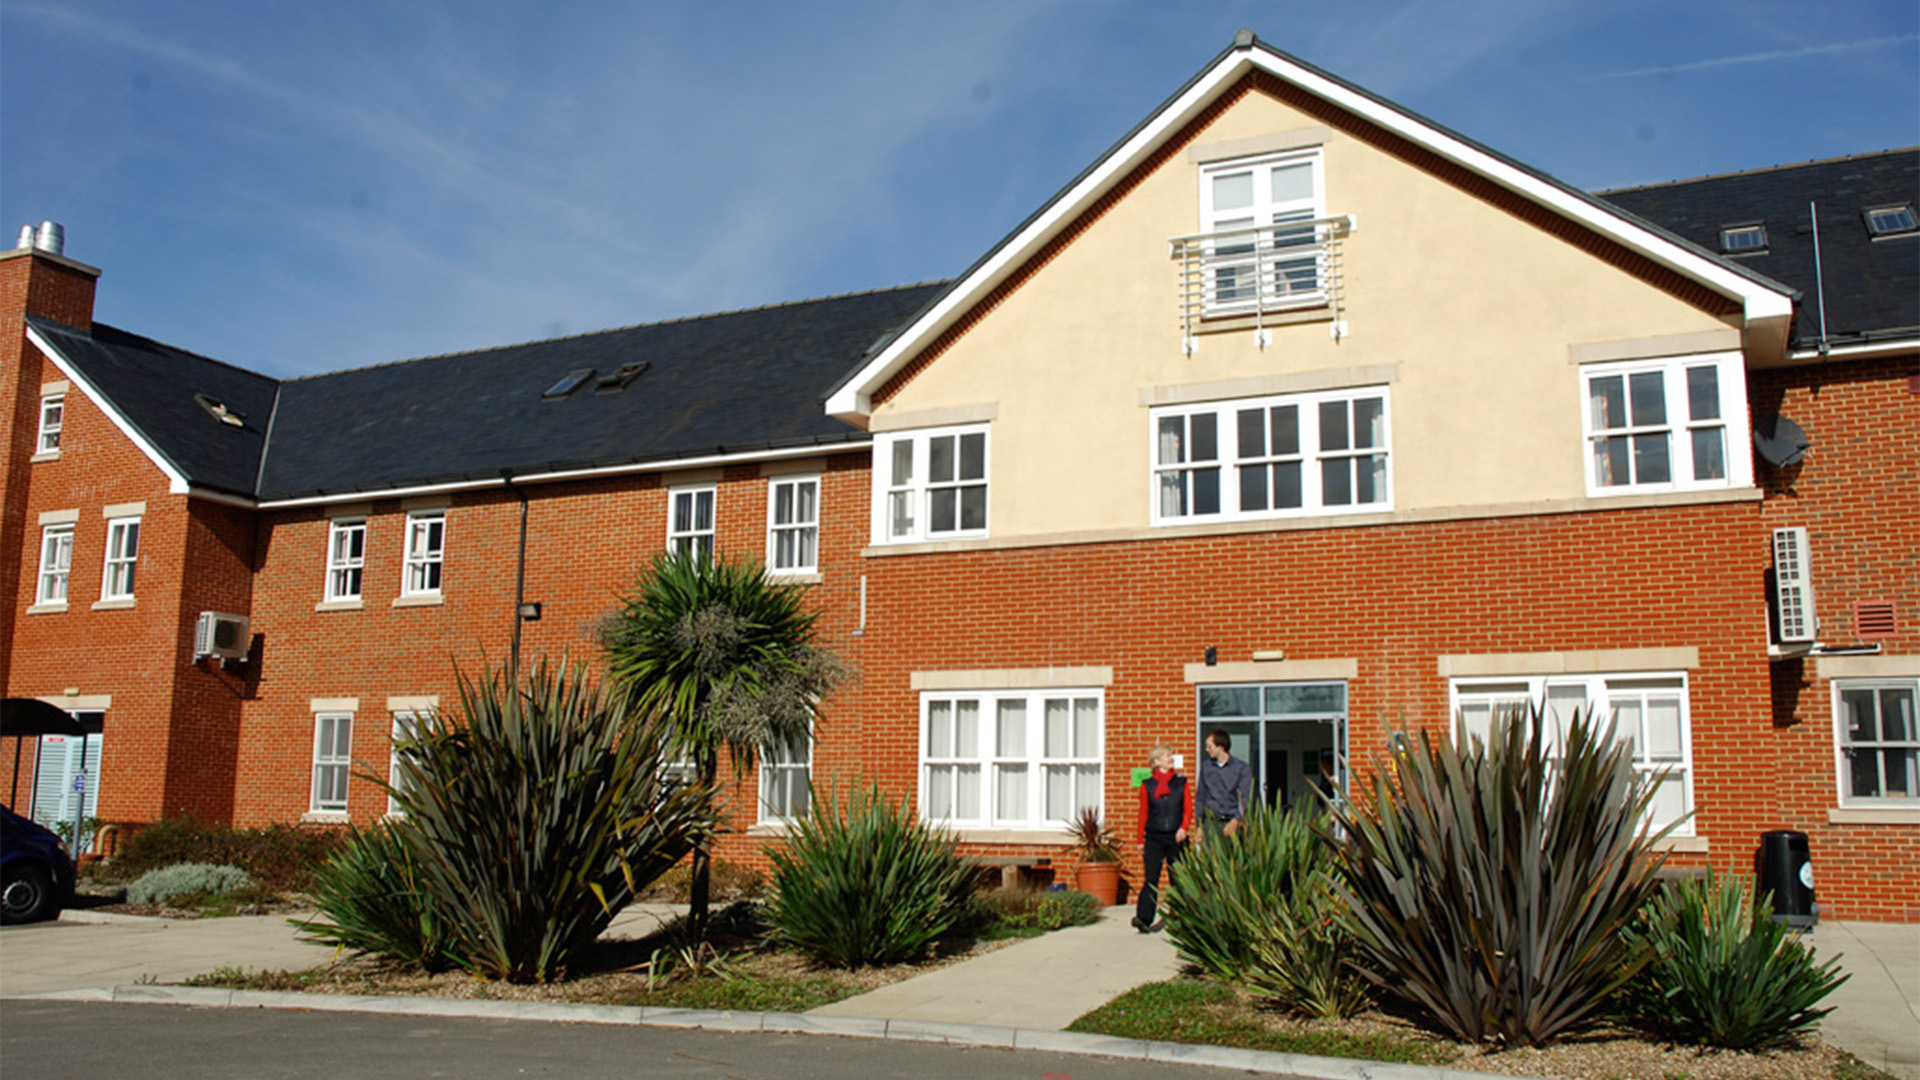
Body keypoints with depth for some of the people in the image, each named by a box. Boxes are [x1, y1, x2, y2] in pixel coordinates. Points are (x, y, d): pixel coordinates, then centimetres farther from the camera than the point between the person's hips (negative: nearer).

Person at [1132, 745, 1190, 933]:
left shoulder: (1181, 783, 8)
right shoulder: (1147, 785, 5)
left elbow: (1189, 809, 2)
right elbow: (1143, 814, 8)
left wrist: (1183, 828, -15)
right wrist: (1140, 840, 7)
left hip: (1176, 837, 2)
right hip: (1154, 838, -2)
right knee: (1151, 879, -9)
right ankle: (1143, 918, -14)